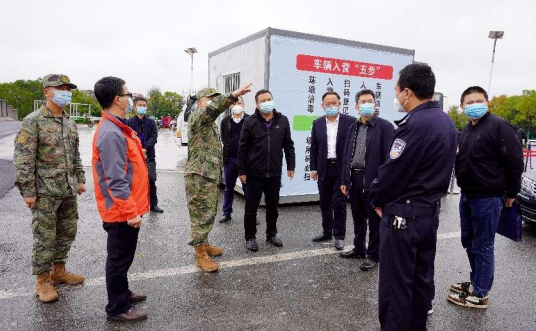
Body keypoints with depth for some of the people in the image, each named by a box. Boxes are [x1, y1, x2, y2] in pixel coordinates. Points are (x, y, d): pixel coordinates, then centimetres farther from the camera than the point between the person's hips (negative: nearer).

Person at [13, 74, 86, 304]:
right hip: (45, 191, -7)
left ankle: (58, 271, 31)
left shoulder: (69, 123, 11)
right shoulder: (33, 121, -10)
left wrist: (80, 179, 16)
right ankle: (42, 280, 16)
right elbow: (23, 159, -13)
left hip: (68, 190, 7)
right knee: (45, 237, 1)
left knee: (67, 232, 14)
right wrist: (27, 191, -16)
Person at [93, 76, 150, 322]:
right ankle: (117, 308, 20)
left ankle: (122, 293, 39)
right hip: (122, 211, -10)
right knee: (120, 258, 5)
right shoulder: (110, 133, -23)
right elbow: (116, 180, -26)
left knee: (122, 257, 22)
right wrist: (131, 211, -22)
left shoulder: (117, 128, 10)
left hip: (125, 209, 10)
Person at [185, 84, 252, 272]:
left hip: (211, 175, 10)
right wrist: (234, 95, -45)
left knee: (209, 213, 17)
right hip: (199, 176, -10)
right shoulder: (197, 117, -9)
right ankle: (200, 255, 2)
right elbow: (213, 108, -32)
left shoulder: (211, 123, 21)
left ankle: (204, 244, 30)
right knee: (201, 214, -5)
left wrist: (217, 174, 26)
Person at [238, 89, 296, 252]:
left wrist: (291, 166, 4)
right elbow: (242, 148, -3)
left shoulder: (282, 120, 3)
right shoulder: (250, 122, -4)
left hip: (274, 173, 2)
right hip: (254, 173, -2)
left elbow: (288, 145, 8)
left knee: (273, 206, 14)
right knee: (251, 207, 6)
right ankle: (250, 237, 21)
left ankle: (271, 234, 32)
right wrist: (242, 171, -5)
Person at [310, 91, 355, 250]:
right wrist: (313, 168, 4)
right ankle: (327, 231, 26)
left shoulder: (350, 121, -4)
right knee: (325, 203, 12)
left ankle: (339, 236, 12)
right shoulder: (317, 123, 6)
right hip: (324, 169, 4)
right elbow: (313, 147, 8)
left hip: (342, 169, -3)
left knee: (339, 203, -1)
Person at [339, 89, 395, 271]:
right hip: (354, 179, 6)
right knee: (358, 218, 17)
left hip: (373, 180, -6)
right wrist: (345, 180, 11)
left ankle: (373, 255, 18)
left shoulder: (385, 126, -6)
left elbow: (388, 157, -11)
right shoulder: (353, 128, 13)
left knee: (374, 221, 5)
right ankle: (359, 249, 32)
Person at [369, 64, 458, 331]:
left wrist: (377, 199, -2)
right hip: (430, 210, 10)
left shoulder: (414, 124, -21)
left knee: (395, 283, 2)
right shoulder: (447, 123, 9)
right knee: (422, 277, 18)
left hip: (403, 215, -9)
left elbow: (392, 170, -18)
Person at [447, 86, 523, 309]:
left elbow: (515, 162, -14)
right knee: (468, 242, 17)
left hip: (488, 198, -9)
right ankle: (475, 282, 33)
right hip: (467, 196, 9)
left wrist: (511, 193, -8)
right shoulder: (466, 130, 13)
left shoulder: (499, 126, -13)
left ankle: (480, 294, 12)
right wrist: (464, 188, 17)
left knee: (482, 246, 0)